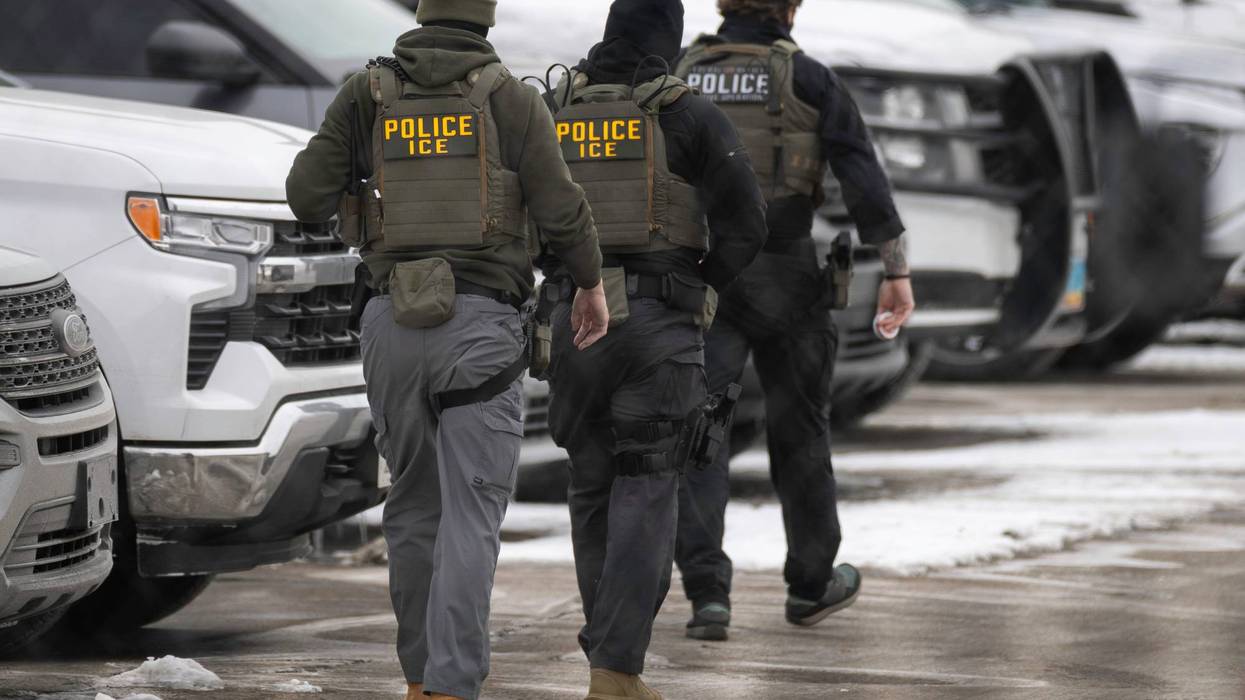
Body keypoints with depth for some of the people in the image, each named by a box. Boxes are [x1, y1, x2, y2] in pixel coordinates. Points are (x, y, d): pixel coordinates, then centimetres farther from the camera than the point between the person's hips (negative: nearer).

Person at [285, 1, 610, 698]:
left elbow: (308, 196, 0)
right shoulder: (512, 98, -2)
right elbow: (562, 209, -6)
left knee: (415, 506, 17)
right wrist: (592, 284, 11)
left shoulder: (368, 93, 4)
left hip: (395, 325, 3)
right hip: (482, 326, -3)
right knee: (471, 516, -6)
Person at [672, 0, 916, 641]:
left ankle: (707, 593, -14)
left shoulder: (678, 74, 5)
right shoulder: (806, 79, -4)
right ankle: (811, 584, 26)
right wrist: (896, 272, -5)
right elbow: (863, 178, -8)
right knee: (798, 427, 14)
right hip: (783, 275, -1)